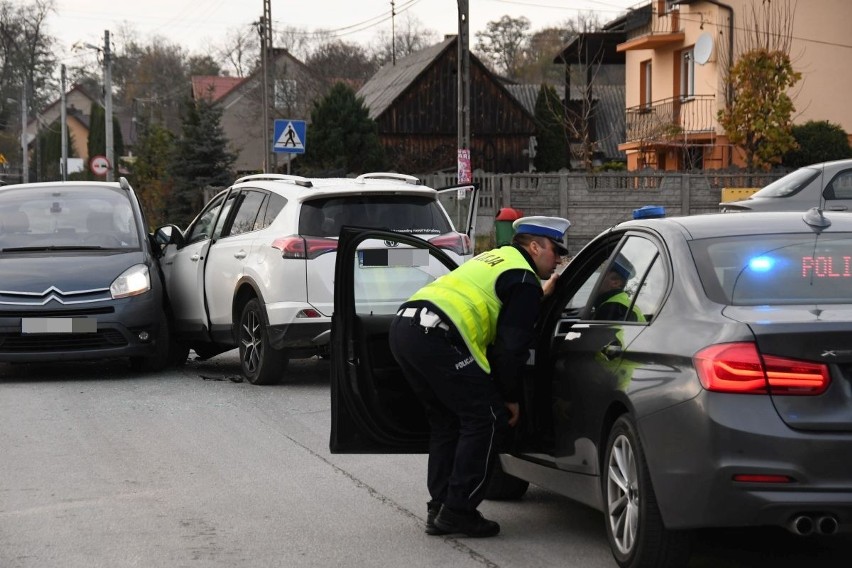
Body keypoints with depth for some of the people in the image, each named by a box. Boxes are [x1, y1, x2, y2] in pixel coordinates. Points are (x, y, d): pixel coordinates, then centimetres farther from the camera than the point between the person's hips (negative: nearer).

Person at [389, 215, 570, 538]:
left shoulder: (497, 258, 29)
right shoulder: (524, 279, 2)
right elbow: (511, 347, -3)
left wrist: (542, 293, 52)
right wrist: (512, 397, 7)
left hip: (403, 326, 10)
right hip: (438, 337, -10)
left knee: (447, 421, 21)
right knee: (487, 419, -1)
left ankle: (439, 509, 20)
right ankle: (458, 512, 0)